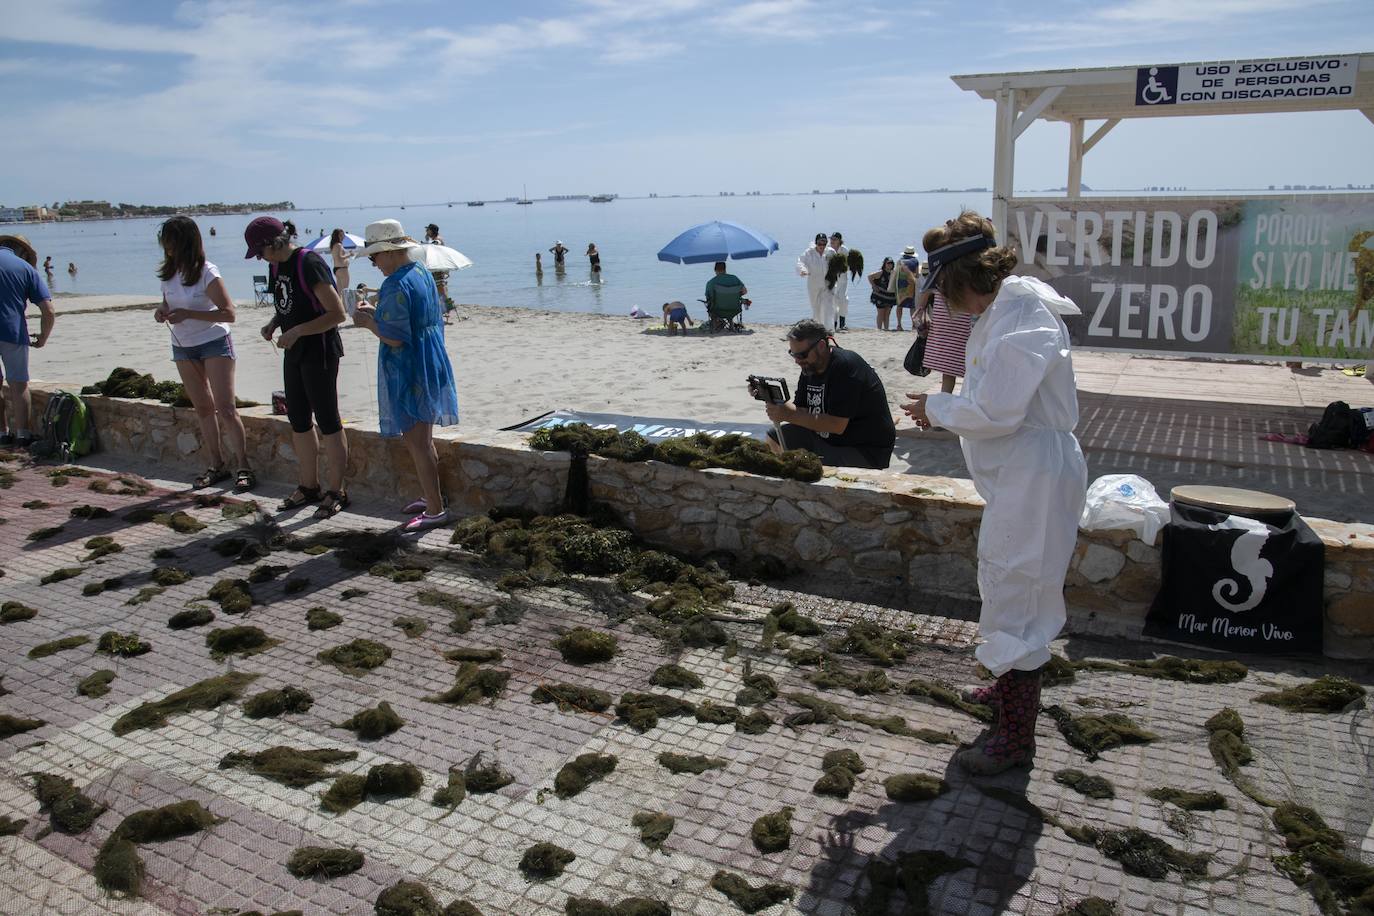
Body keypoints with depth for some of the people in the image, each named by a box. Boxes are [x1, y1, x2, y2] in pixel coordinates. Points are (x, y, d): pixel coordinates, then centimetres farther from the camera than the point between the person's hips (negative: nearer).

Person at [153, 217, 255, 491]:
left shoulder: (207, 273, -15)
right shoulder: (169, 274, 4)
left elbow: (228, 313, -18)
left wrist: (187, 314, -24)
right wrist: (163, 312, -5)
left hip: (215, 342, -6)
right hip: (183, 347, 7)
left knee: (225, 408, -9)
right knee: (203, 409, 11)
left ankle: (242, 466, -1)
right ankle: (216, 464, 19)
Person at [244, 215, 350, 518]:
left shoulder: (310, 264, -18)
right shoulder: (276, 265, 9)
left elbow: (337, 313, -21)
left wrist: (297, 331, -23)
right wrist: (273, 322, 4)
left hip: (320, 350, -9)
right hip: (294, 352, 9)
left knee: (327, 420, -2)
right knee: (298, 419, 14)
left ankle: (336, 491, 8)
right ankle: (309, 486, 27)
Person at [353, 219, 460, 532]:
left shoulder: (396, 286, -20)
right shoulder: (423, 273, 10)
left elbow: (395, 338, -23)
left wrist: (368, 322, -7)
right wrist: (378, 313, 16)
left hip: (408, 370, -10)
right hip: (431, 364, 10)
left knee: (416, 442, -2)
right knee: (422, 439, 19)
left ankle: (436, 510, 3)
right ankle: (431, 497, 30)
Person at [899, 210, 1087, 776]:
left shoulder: (1019, 317, -22)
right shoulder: (1003, 309, 10)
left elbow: (996, 412, -25)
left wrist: (936, 408, -11)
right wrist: (945, 411, 4)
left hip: (1034, 476, -11)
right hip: (1018, 473, 11)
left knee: (1013, 595, -4)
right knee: (1008, 587, 24)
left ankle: (1016, 737, 8)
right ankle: (1012, 686, 44)